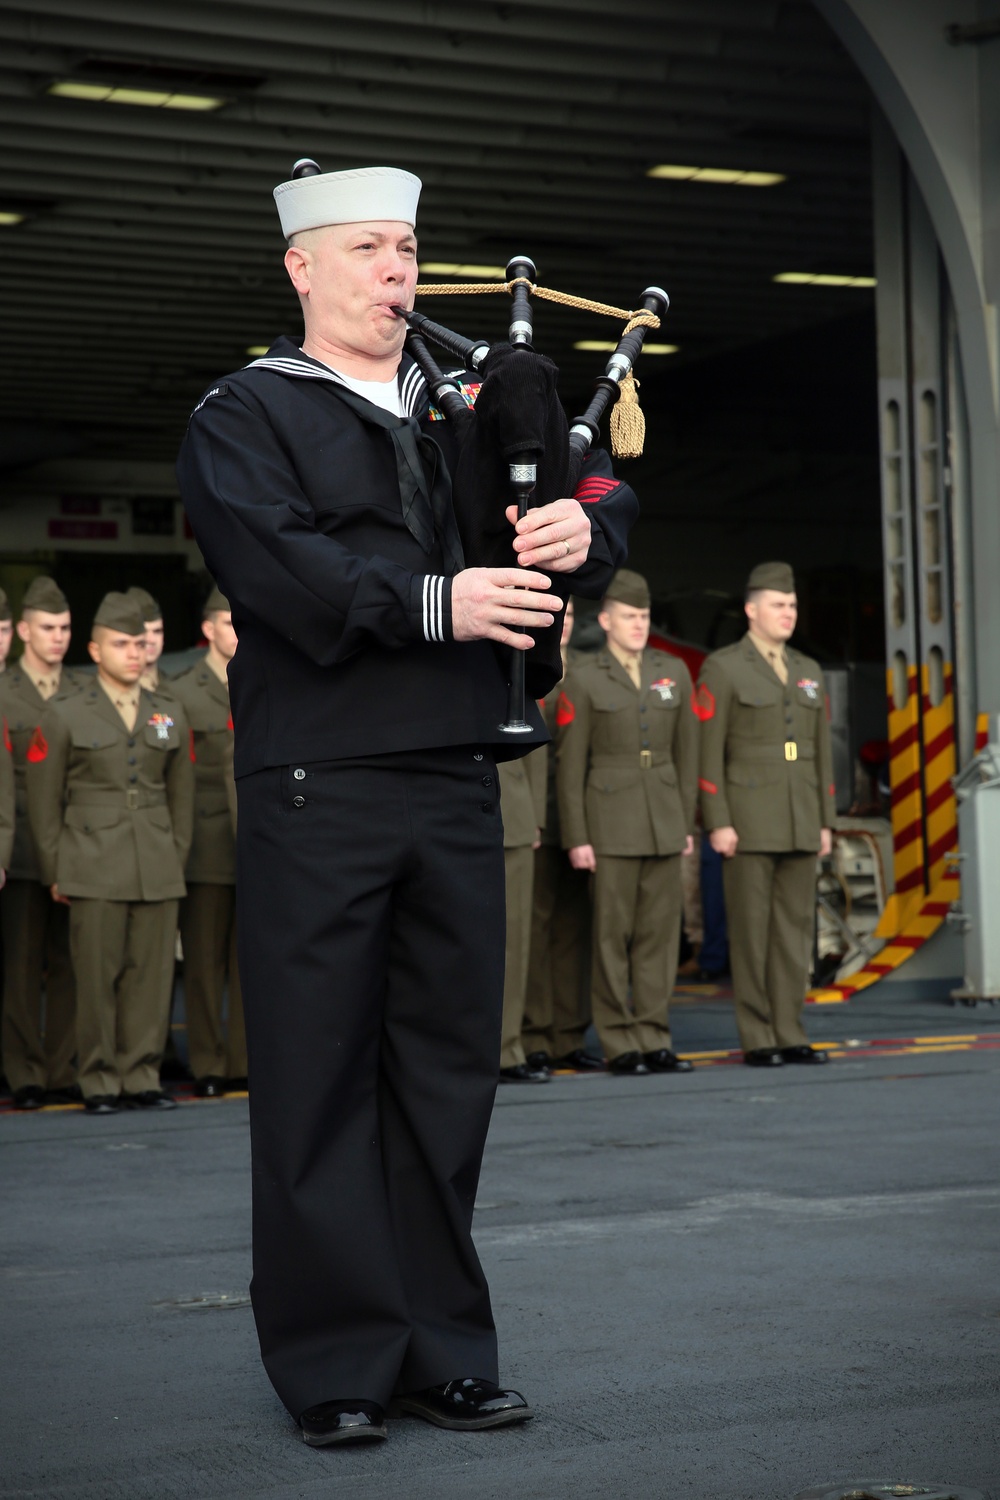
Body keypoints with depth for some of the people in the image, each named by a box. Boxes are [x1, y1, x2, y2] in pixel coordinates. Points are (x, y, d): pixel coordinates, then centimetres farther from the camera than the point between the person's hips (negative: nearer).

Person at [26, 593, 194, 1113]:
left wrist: (176, 859, 13)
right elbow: (43, 798, 5)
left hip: (158, 870, 3)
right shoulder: (64, 716, 4)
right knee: (98, 978, -3)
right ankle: (99, 1084, 5)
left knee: (152, 976, 1)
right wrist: (54, 871, 2)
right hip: (94, 870, -3)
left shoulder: (171, 715, 13)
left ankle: (141, 1079, 9)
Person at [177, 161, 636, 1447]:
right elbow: (272, 560, -12)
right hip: (317, 793, -5)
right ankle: (335, 1366, 8)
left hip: (458, 782, 5)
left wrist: (582, 527, -9)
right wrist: (435, 603, -20)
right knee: (320, 1081, -1)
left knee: (448, 1067, 8)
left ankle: (440, 1349, 17)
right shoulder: (244, 416, 4)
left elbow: (603, 483, 15)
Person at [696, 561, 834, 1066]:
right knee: (751, 929, -4)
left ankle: (788, 1035, 9)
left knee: (794, 927, 4)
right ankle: (757, 1040, 1)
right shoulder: (721, 669, -5)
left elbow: (820, 752, 15)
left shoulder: (808, 672, 13)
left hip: (798, 822, 6)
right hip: (746, 817, -6)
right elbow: (707, 753, -9)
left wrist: (825, 823, 9)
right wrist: (717, 823, -15)